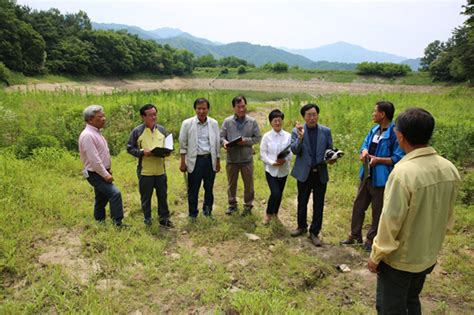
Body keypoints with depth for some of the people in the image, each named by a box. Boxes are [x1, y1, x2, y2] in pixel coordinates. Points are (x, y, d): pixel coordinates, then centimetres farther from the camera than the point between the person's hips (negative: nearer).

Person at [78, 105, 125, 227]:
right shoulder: (87, 135, -20)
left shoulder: (96, 133, 12)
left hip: (102, 172, 10)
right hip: (95, 174, -10)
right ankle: (117, 223, -14)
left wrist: (108, 170, 18)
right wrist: (105, 174, -19)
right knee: (115, 193, -19)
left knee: (101, 199, 16)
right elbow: (93, 159, -23)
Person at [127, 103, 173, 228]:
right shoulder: (137, 131, -6)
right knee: (146, 196, 11)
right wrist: (142, 152, -18)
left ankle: (164, 218, 26)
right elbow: (129, 148, -3)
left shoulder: (162, 129, 5)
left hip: (160, 170, 3)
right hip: (145, 171, -3)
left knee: (163, 195, 12)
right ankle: (147, 219, 29)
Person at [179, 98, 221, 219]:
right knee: (193, 189, 5)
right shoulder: (187, 123, -4)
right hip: (195, 160, -2)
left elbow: (217, 143, 9)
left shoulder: (214, 123, 3)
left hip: (210, 159, 2)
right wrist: (183, 162, -1)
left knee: (209, 188, 12)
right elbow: (183, 144, 0)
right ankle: (192, 215, 21)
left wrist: (218, 161, 9)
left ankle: (207, 211, 31)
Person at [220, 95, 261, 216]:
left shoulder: (252, 122, -2)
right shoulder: (227, 121, -2)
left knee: (248, 183, 10)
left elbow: (257, 138, 1)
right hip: (231, 158, 1)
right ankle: (232, 204, 32)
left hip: (247, 158, 0)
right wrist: (224, 142, -20)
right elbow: (221, 136, 2)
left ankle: (248, 205, 27)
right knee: (231, 183, 14)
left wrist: (246, 141, -16)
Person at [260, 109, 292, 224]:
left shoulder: (288, 136, -3)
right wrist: (272, 163, -19)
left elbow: (291, 152, 0)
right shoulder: (267, 136, -6)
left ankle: (275, 213, 37)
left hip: (283, 170, 3)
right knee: (275, 193, -13)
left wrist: (285, 160, -21)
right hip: (271, 169, -2)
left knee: (280, 193, 13)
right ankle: (268, 214, 11)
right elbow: (263, 154, -5)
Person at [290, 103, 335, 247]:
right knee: (302, 202, 14)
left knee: (318, 204, 6)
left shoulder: (326, 131, 2)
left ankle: (314, 233, 20)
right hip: (304, 173, -1)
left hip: (321, 173, 1)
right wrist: (300, 137, -29)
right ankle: (302, 226, 36)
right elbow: (294, 150, -13)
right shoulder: (297, 131, -3)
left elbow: (330, 149, 8)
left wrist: (331, 158, -13)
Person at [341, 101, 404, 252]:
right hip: (367, 175, 8)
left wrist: (378, 159, -25)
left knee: (378, 211, 10)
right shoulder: (374, 130, 6)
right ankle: (355, 235, 33)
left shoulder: (395, 133, -19)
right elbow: (365, 144, 15)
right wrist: (364, 151, -8)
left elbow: (398, 158, -21)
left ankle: (371, 239, 27)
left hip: (381, 179, -8)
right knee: (358, 205, 17)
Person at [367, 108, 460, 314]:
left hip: (399, 259, -6)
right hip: (428, 256, 7)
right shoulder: (449, 169, -6)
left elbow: (391, 220, -23)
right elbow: (448, 217, 6)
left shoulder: (403, 172, -28)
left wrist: (376, 255, -10)